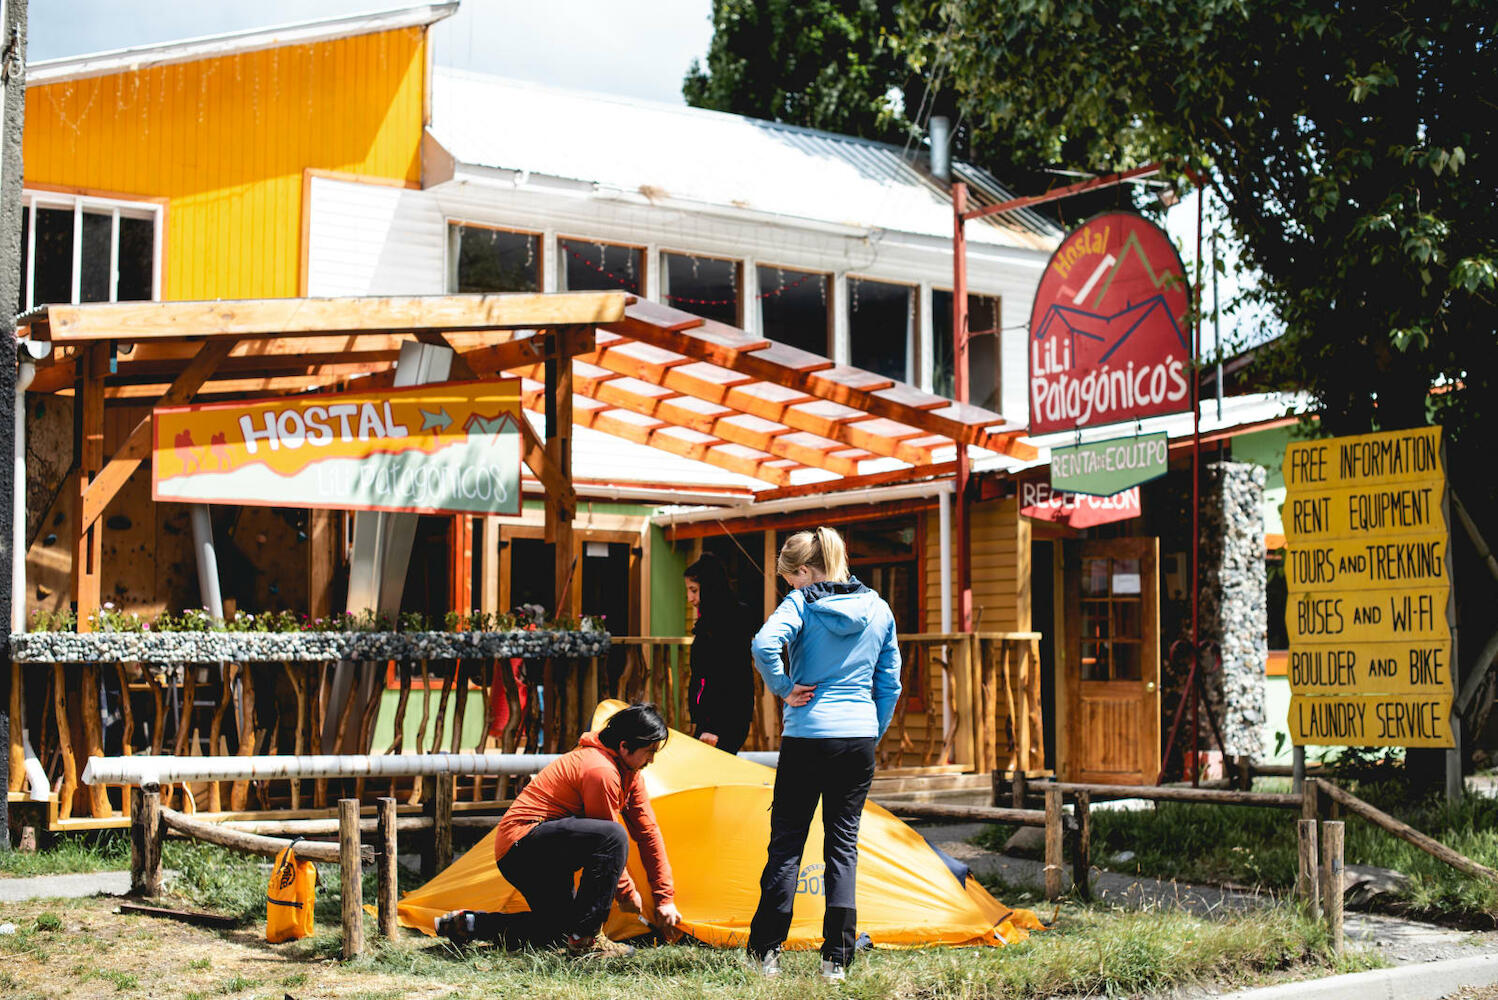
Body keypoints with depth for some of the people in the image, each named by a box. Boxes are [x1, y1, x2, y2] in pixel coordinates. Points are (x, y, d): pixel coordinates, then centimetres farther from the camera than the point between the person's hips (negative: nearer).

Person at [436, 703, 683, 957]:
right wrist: (627, 892, -3)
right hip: (522, 841, -11)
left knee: (561, 929, 16)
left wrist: (665, 897, 11)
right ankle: (585, 939, -24)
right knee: (613, 837, -29)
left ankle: (467, 923, 17)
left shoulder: (629, 773, 10)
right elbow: (607, 840, -15)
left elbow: (648, 832, 12)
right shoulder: (600, 771, -21)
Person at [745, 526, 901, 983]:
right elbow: (890, 682, 12)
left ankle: (766, 952, 8)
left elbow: (764, 644, -23)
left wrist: (784, 688, -8)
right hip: (860, 736, 4)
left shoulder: (801, 603, -5)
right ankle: (836, 959, 5)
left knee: (787, 840, 6)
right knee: (843, 842, 7)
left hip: (808, 735, -3)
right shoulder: (878, 609, 10)